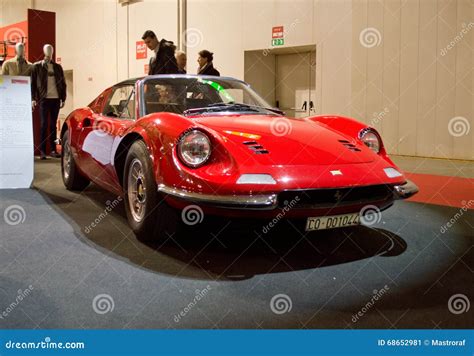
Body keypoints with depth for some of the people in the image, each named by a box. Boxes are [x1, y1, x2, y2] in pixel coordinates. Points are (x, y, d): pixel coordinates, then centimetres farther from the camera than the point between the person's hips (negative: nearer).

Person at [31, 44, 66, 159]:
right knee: (44, 124, -4)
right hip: (44, 99, -3)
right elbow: (33, 84, 0)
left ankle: (53, 149, 11)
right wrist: (33, 99, -8)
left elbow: (63, 84, 14)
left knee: (53, 125, 6)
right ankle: (42, 150, -1)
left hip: (56, 99, 3)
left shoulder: (57, 67, 12)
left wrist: (63, 99, 7)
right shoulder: (37, 66, 4)